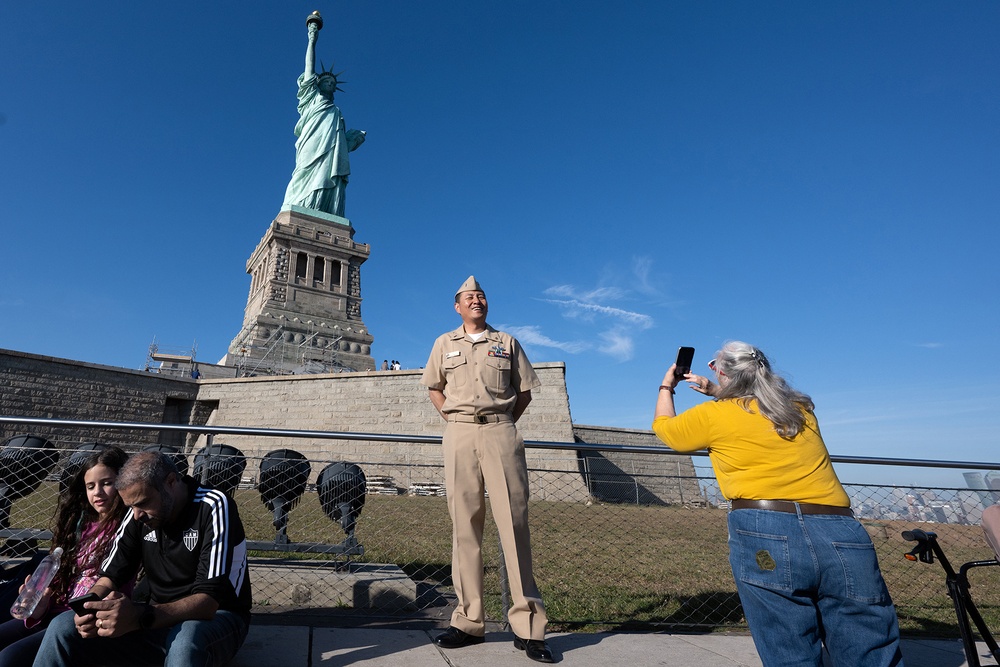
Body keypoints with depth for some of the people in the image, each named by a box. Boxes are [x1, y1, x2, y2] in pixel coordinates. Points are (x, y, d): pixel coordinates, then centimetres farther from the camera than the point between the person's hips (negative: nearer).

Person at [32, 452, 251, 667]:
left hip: (216, 617, -6)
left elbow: (208, 600, -26)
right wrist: (91, 608, -18)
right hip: (161, 618, 7)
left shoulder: (214, 508, -21)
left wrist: (140, 618, -39)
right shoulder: (140, 514, 0)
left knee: (186, 640, -40)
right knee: (63, 627, -8)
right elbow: (111, 576, 5)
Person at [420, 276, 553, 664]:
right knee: (464, 524, 2)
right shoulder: (444, 343, 17)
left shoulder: (507, 342, 14)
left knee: (514, 522, -4)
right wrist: (452, 420, 10)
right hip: (459, 434, 1)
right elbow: (434, 387, 23)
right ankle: (469, 621, 11)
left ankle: (527, 625, 3)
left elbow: (524, 390, 15)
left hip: (501, 433, -1)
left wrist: (504, 425, 5)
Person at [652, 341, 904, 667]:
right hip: (844, 539, 5)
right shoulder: (801, 408, 18)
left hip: (767, 537, -5)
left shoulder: (713, 415, 4)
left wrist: (666, 386, 36)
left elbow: (663, 426, 21)